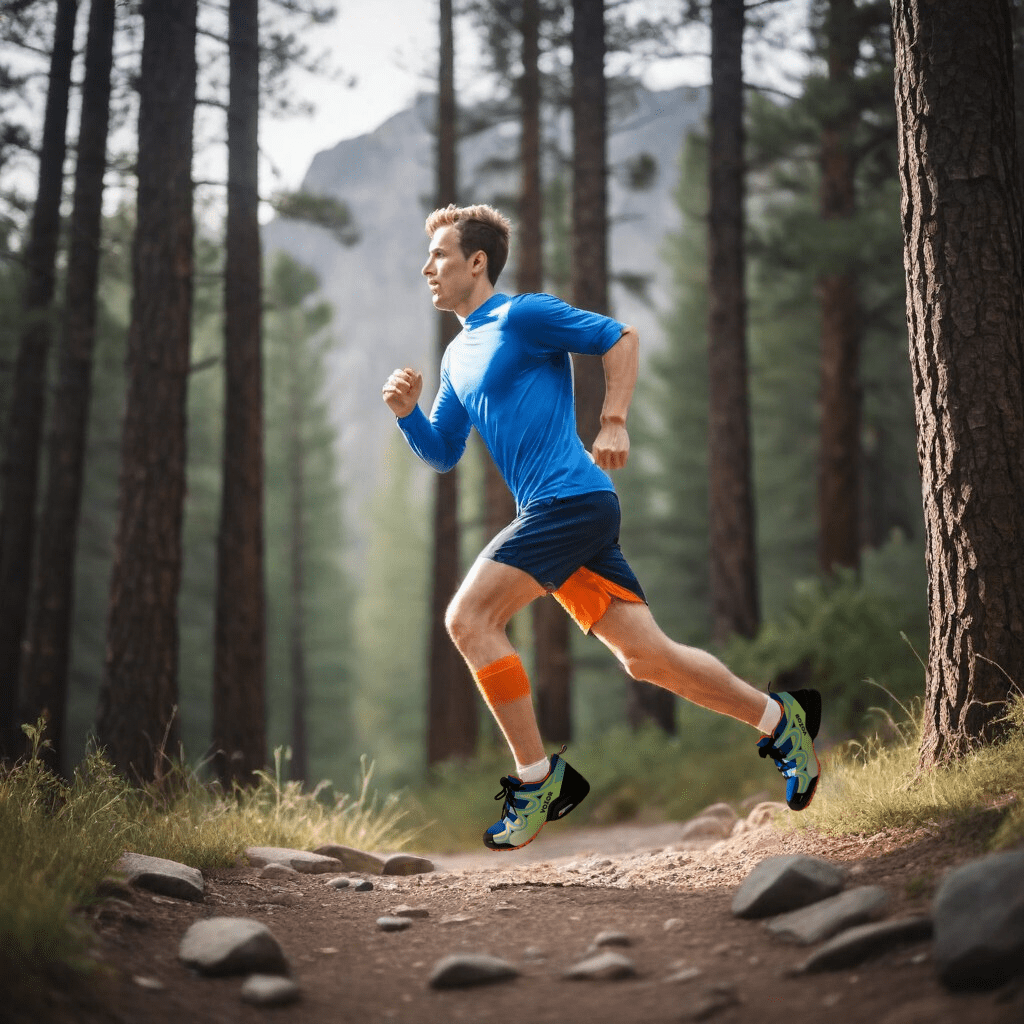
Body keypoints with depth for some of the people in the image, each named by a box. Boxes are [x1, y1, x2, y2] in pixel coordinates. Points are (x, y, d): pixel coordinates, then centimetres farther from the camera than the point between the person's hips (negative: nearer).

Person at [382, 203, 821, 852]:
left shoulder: (523, 315, -2)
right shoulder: (456, 359, 22)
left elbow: (622, 339, -4)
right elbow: (442, 455, 23)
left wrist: (613, 424, -11)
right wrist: (408, 412, 5)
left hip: (570, 499, -8)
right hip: (554, 512, 8)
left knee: (470, 616, -14)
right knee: (646, 656, 5)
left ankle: (538, 777, -8)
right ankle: (780, 720, 16)